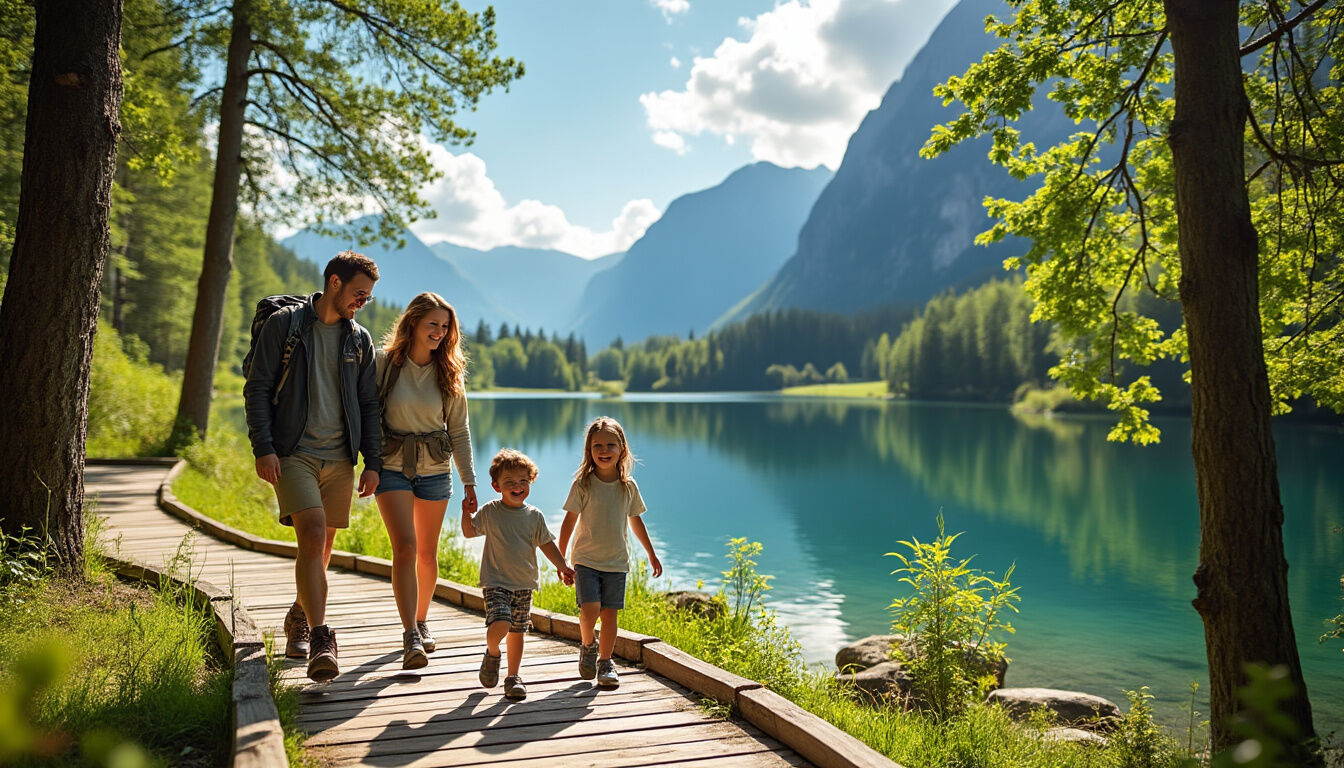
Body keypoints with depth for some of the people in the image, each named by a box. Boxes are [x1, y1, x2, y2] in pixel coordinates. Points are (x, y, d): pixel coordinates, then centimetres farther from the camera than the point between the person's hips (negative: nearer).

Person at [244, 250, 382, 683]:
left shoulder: (360, 340, 12)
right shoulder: (284, 324, 0)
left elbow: (369, 404, 14)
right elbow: (257, 388, -3)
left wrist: (373, 462, 7)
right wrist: (263, 448, -12)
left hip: (340, 459, 4)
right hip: (293, 453, -4)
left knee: (322, 547, 10)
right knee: (313, 536, -19)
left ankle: (298, 619, 33)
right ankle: (320, 640, -20)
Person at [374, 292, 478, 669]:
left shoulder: (450, 373, 1)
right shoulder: (385, 362, -7)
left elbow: (459, 432, 4)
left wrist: (469, 483, 2)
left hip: (435, 471, 3)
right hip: (392, 467, -3)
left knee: (427, 552, 11)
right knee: (405, 547, -15)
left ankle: (422, 621, 31)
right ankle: (410, 637, -15)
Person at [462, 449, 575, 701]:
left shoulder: (534, 515, 3)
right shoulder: (489, 512, -2)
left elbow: (547, 544, 11)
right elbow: (469, 532, 7)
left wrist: (562, 567, 2)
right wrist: (466, 511, -9)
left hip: (524, 584, 3)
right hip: (496, 582, -3)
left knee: (517, 632, 8)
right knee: (499, 625, -20)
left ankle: (513, 676, 22)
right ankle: (492, 653, 12)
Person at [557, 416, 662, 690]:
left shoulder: (628, 486, 1)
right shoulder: (583, 484, -7)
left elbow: (635, 520, 14)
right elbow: (570, 521, -3)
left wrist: (651, 554, 19)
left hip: (616, 561, 2)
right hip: (586, 559, -2)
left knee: (610, 613, 2)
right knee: (589, 609, -14)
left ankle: (605, 662, 19)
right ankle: (588, 647, 16)